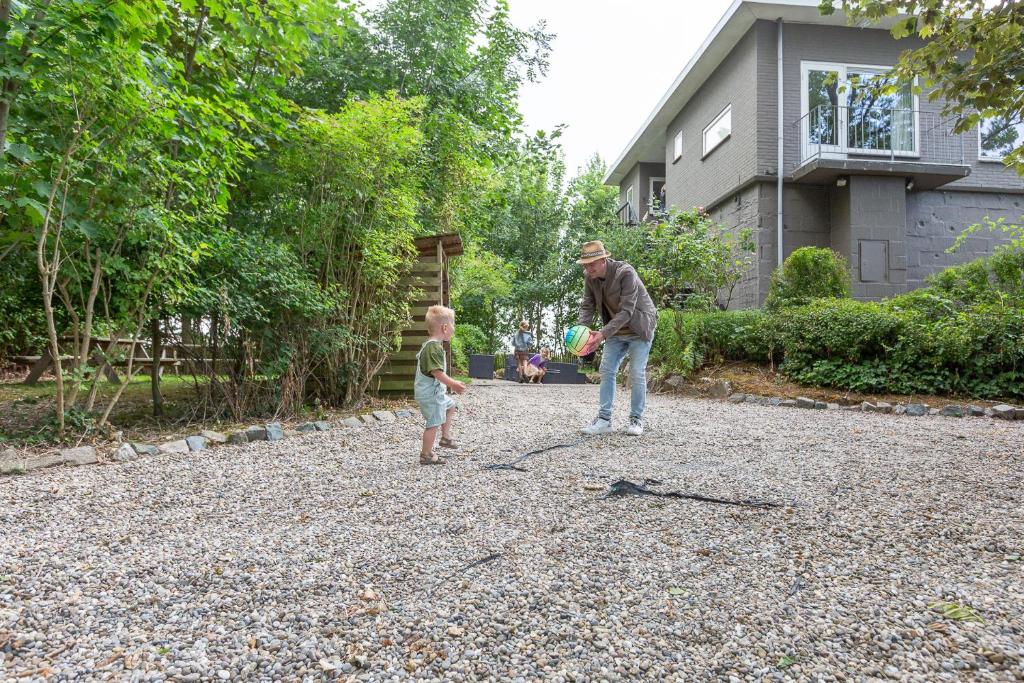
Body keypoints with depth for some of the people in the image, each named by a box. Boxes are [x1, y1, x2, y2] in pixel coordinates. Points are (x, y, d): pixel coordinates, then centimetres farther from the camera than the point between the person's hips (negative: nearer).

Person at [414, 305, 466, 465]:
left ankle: (445, 437, 29)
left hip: (434, 391, 11)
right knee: (434, 422, -3)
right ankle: (426, 455, 6)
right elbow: (436, 371, -31)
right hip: (430, 392, -11)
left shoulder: (428, 344, 10)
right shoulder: (435, 347, -23)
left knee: (450, 406, 26)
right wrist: (453, 384, -31)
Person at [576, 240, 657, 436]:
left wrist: (603, 333, -41)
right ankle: (604, 419, 4)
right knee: (606, 370, 0)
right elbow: (587, 306, -6)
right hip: (616, 331, 6)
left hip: (639, 329, -6)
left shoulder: (626, 273, -28)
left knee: (637, 374, -7)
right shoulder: (590, 277, -10)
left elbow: (626, 311, -32)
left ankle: (636, 419, 6)